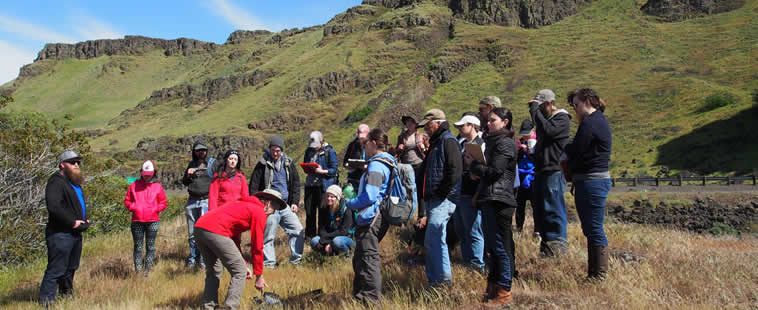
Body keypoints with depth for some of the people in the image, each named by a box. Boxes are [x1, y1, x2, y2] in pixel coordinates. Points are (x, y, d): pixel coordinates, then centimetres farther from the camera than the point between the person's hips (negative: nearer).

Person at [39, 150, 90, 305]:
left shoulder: (75, 183, 17)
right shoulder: (56, 182, -13)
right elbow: (53, 206, -27)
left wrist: (84, 220, 13)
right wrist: (72, 222, -20)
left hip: (76, 233, 9)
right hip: (60, 234, -9)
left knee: (71, 267, 20)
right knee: (56, 269, -7)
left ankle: (66, 293, 36)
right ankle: (46, 301, 0)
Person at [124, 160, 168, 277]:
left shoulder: (157, 186, 7)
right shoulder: (134, 185, 9)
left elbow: (163, 203, 11)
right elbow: (127, 200, 15)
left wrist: (155, 209, -5)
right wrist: (133, 207, -3)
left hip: (153, 221, -1)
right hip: (137, 221, 1)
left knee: (150, 246, 3)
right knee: (138, 246, 3)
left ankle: (147, 271, 10)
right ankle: (138, 271, 8)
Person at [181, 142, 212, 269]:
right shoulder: (192, 164, 16)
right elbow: (184, 182, 21)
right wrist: (188, 175, 1)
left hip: (206, 200, -4)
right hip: (192, 201, 4)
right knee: (192, 233, 8)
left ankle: (203, 259, -2)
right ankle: (192, 259, 19)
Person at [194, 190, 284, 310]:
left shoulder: (243, 204, 29)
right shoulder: (259, 212, 3)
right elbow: (257, 247, 2)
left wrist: (243, 264, 29)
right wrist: (259, 276, 10)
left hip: (199, 226, 10)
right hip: (215, 231, -9)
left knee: (214, 270, 25)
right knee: (239, 272, 2)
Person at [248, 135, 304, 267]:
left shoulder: (289, 163, 8)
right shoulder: (263, 164, -3)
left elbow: (296, 184, 14)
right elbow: (253, 186, 0)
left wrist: (294, 202, 6)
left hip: (286, 206, 4)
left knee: (298, 230, -1)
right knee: (268, 236, 1)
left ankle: (296, 260, 11)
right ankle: (269, 262, 14)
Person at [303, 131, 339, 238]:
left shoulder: (329, 151, -6)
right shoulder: (308, 150, 11)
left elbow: (334, 170, -8)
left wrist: (322, 171, -23)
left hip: (323, 185, -5)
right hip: (310, 184, 5)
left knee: (323, 211, 1)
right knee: (309, 210, 10)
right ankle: (309, 234, 23)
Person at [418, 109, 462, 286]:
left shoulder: (448, 141, -10)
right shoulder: (436, 142, 22)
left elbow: (455, 170, -21)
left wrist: (442, 194, -17)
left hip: (443, 201, -10)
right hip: (433, 200, 10)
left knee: (434, 239, -11)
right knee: (431, 241, 12)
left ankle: (443, 279, -4)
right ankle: (434, 279, 21)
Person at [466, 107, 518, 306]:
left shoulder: (505, 143, -10)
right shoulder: (493, 141, 19)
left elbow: (495, 171, -17)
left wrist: (473, 164, -6)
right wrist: (478, 172, 2)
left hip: (499, 200, -10)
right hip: (489, 200, 10)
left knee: (501, 246, -4)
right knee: (492, 244, 14)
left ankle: (504, 293, 3)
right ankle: (493, 286, 24)